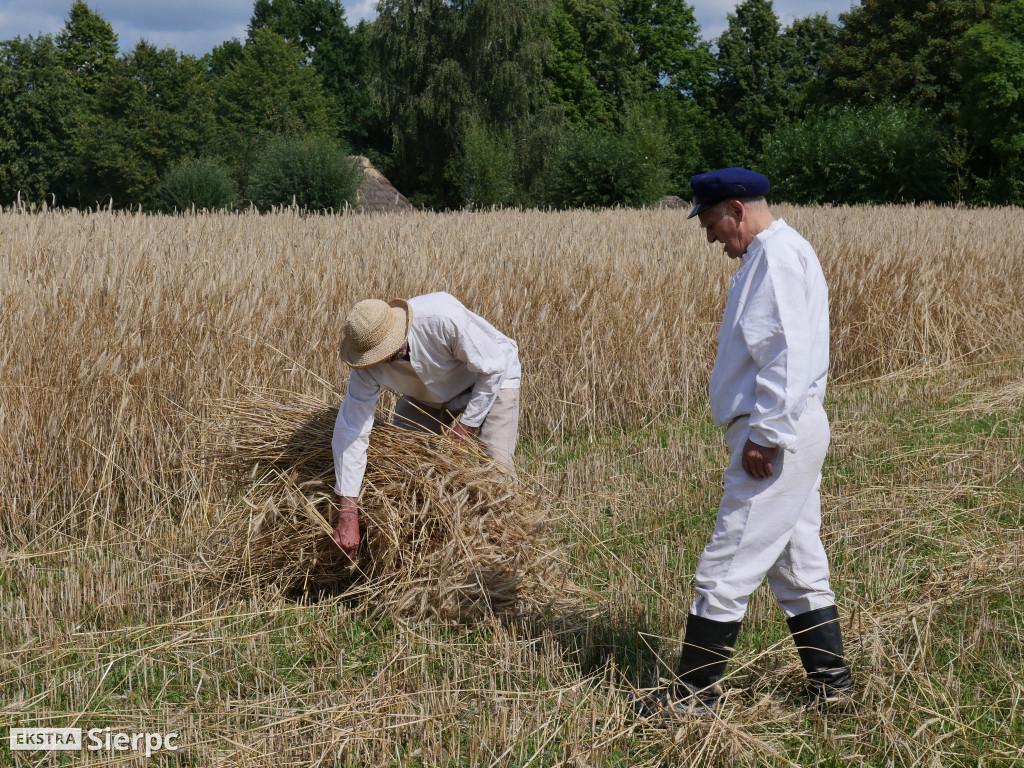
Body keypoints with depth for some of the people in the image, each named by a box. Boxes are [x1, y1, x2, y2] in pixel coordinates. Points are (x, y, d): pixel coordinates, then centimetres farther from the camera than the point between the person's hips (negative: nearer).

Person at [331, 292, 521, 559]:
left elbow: (492, 368, -27)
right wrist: (347, 513, -29)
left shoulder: (443, 319, -42)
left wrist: (466, 427, -23)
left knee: (497, 464, -21)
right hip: (430, 396, 5)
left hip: (491, 378, -4)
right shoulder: (368, 362, -28)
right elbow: (351, 431, -26)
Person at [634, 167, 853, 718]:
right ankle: (830, 684, 22)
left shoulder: (779, 255, -14)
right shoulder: (769, 254, 19)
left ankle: (694, 694, 1)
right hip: (787, 436, 11)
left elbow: (788, 353, -23)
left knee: (726, 568, -5)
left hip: (775, 440, -11)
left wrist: (766, 435, -23)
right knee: (798, 568, 15)